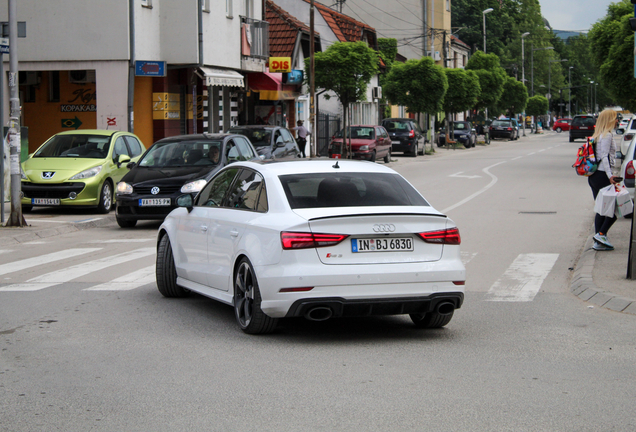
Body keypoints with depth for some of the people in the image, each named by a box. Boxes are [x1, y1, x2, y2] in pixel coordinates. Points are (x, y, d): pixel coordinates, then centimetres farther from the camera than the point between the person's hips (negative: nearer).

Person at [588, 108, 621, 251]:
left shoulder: (597, 136, 16)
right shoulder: (607, 135, -11)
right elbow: (604, 157, -19)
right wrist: (610, 176, -25)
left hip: (594, 175, 9)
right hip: (602, 175, -9)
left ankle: (598, 242, 9)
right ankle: (601, 234, -7)